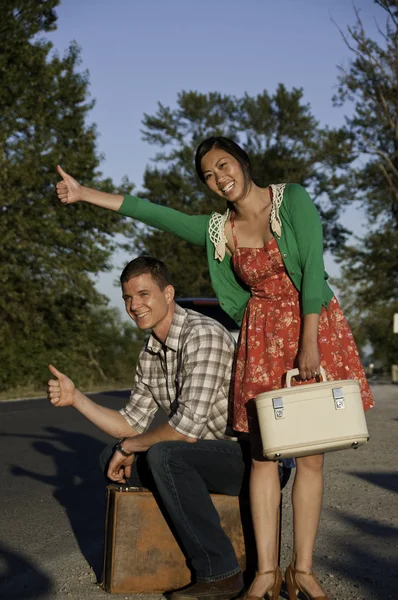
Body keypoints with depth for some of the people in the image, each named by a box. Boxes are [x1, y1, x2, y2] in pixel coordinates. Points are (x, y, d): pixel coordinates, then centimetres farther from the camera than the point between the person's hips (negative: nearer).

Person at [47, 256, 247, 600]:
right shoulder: (150, 354, 8)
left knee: (164, 455, -32)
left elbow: (187, 428, -27)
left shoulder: (203, 335, -21)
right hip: (207, 456, 9)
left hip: (250, 454, -9)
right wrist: (75, 398, -3)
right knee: (111, 458, 5)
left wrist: (130, 446, -11)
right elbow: (130, 425, 10)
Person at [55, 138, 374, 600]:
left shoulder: (292, 199, -4)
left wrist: (308, 343, -18)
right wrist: (84, 193, 6)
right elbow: (154, 214, 8)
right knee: (263, 454, -2)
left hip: (316, 328, -2)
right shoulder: (218, 230, 7)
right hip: (263, 338, 3)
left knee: (311, 455, -2)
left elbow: (313, 268, -11)